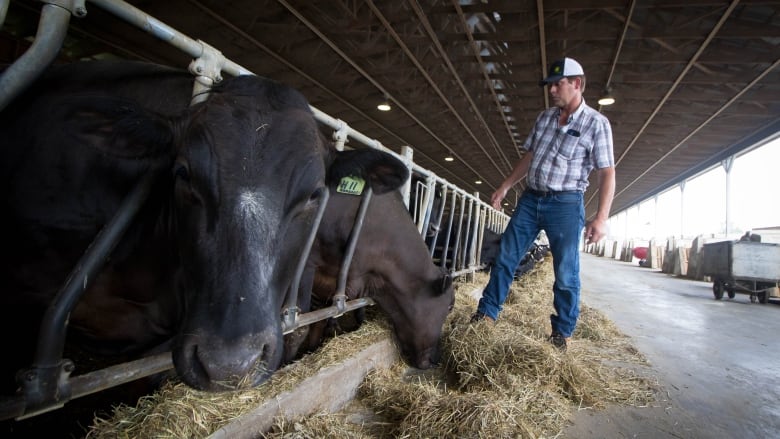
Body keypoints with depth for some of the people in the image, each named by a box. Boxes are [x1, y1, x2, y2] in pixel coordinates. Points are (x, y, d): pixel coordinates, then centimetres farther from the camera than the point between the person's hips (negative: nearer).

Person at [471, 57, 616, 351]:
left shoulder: (596, 123, -5)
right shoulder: (545, 118, 11)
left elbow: (607, 174, -8)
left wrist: (601, 218, -16)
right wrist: (505, 187, 12)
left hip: (566, 205, -5)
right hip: (530, 199, 5)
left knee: (566, 274, 1)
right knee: (505, 258, 5)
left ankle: (562, 334, 16)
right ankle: (487, 313, 16)